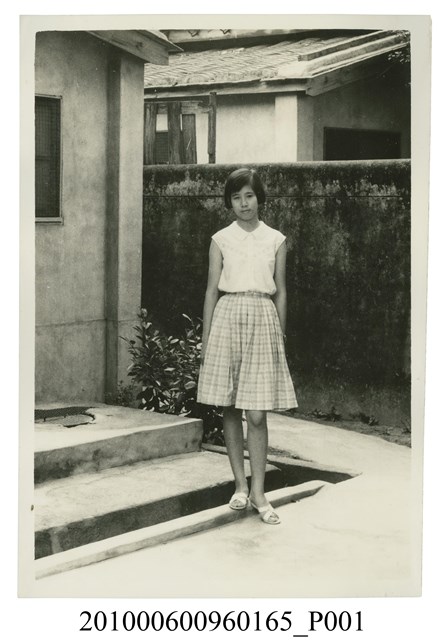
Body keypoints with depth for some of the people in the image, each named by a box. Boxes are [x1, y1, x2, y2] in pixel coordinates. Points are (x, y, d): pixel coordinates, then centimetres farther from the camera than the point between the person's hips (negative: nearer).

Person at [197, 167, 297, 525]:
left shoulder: (276, 241, 5)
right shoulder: (221, 240, 6)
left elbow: (280, 292, 9)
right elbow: (212, 290, 7)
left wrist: (280, 337, 6)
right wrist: (206, 341, 5)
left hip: (262, 320, -1)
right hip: (228, 318, 1)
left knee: (256, 414, -5)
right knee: (230, 410, 4)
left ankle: (258, 492, 1)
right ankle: (241, 485, 15)